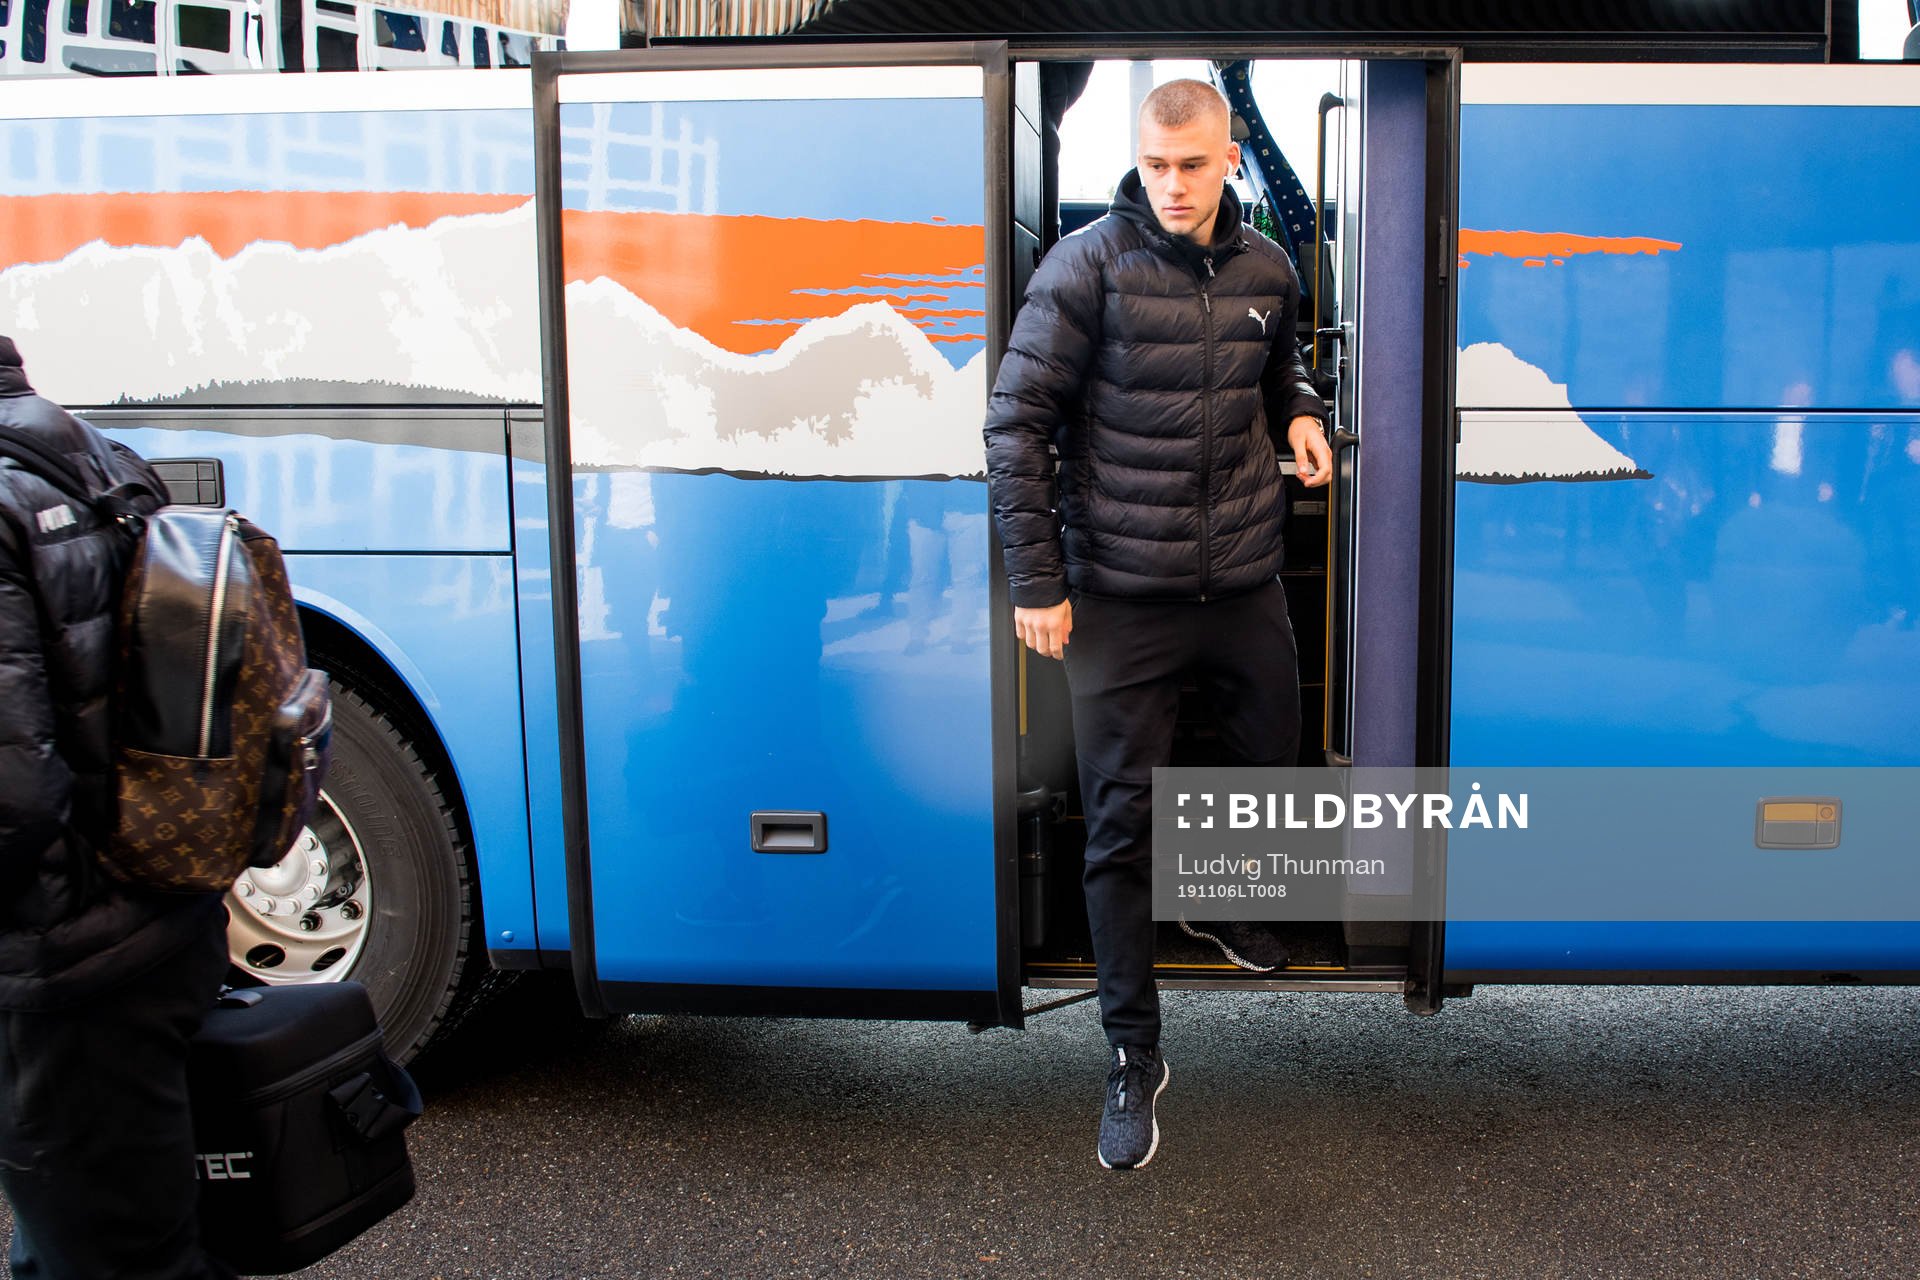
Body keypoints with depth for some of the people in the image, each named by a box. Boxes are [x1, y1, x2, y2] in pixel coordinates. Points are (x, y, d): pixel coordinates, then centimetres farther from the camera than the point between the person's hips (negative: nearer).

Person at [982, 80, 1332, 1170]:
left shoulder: (1265, 270, 6)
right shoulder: (1090, 266, -9)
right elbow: (1018, 424, -8)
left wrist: (1301, 412, 2)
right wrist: (1038, 580, -11)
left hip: (1247, 582, 5)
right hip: (1121, 598, -4)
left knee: (1274, 766, 19)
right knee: (1123, 825, 0)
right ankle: (1136, 1059, 14)